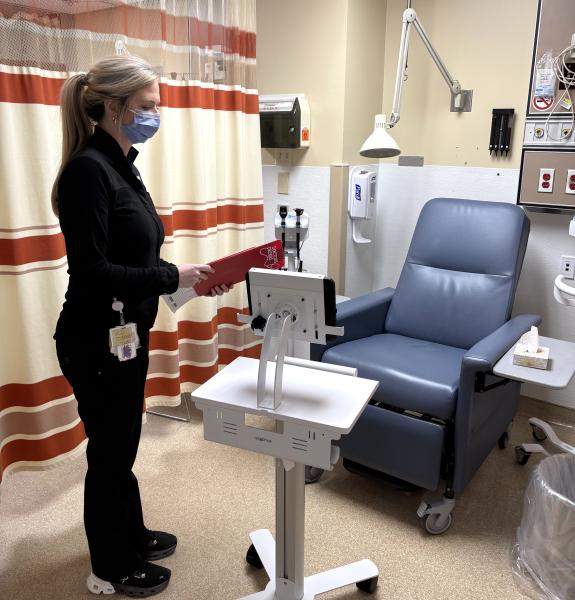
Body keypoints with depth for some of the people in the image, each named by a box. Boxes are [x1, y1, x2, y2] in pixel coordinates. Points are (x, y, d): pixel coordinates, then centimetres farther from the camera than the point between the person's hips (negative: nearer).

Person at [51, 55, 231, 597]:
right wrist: (173, 278, -19)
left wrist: (192, 276, 2)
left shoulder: (119, 166, 9)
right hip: (96, 340, -9)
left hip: (125, 333, 9)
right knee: (110, 452, 8)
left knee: (122, 444, 23)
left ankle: (132, 536, 44)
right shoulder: (88, 169, -19)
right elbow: (91, 272, -24)